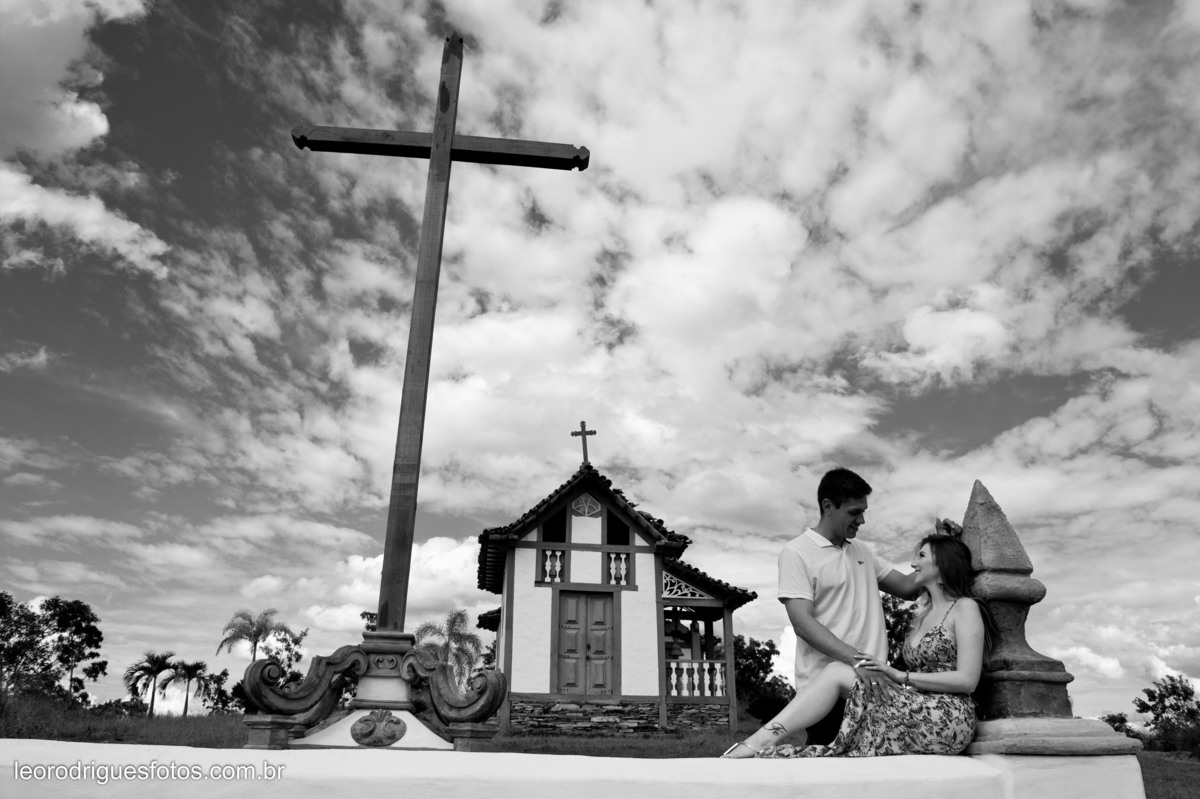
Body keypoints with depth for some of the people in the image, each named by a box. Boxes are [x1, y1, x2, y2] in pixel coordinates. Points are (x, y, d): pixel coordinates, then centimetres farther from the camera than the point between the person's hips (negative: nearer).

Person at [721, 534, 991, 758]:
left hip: (946, 720, -6)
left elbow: (967, 680, -11)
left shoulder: (965, 608, -1)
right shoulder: (921, 612, 23)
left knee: (837, 673, -16)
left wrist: (900, 676, -14)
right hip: (918, 713, 7)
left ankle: (763, 741, -24)